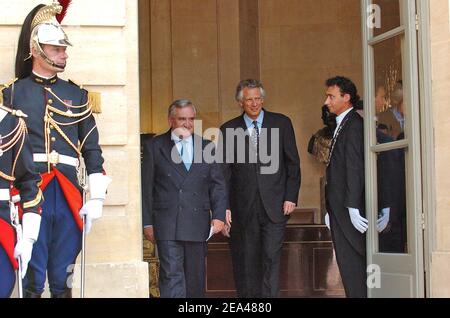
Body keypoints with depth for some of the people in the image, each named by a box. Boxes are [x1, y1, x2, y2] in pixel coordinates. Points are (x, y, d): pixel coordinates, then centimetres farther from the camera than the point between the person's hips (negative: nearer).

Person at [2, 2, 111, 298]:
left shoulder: (77, 95, 13)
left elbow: (92, 149, 12)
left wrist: (96, 197, 4)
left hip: (69, 194, 3)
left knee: (63, 279, 6)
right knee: (32, 279, -2)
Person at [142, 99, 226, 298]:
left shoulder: (206, 147, 12)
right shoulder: (154, 147, 4)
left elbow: (217, 185, 10)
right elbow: (146, 187, 2)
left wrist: (218, 216, -3)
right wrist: (147, 222, -3)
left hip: (197, 223, 3)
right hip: (166, 224, -3)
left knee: (195, 277, 10)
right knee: (171, 275, -9)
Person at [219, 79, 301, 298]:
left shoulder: (281, 124, 6)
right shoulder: (228, 130, 5)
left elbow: (293, 163, 7)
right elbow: (224, 172, 4)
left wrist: (291, 197, -2)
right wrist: (224, 207, -3)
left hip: (274, 206, -1)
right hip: (243, 210, 1)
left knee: (271, 258, -8)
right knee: (245, 265, 5)